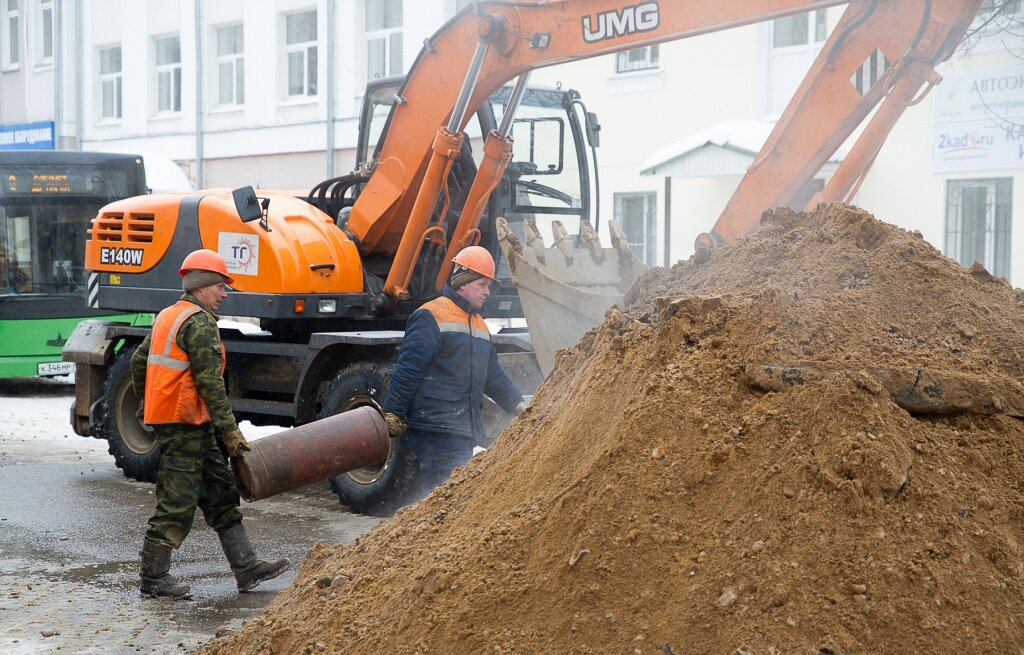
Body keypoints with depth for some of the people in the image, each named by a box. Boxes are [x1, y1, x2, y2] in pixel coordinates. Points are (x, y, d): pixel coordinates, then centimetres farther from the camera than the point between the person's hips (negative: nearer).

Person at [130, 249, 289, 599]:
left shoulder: (167, 316, 16)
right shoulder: (199, 323, -14)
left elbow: (138, 362, 23)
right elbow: (209, 382, -19)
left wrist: (146, 404, 35)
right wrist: (230, 430, -17)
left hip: (164, 416, 10)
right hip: (185, 423, -10)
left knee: (221, 493, 11)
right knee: (178, 501, -3)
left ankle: (246, 568, 13)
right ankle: (153, 577, 6)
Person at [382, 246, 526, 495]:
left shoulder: (479, 325, 22)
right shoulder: (431, 317, -8)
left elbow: (494, 376, 27)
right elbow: (407, 370, -12)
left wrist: (520, 406, 18)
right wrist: (392, 415, -14)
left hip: (463, 432, 9)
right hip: (436, 430, -9)